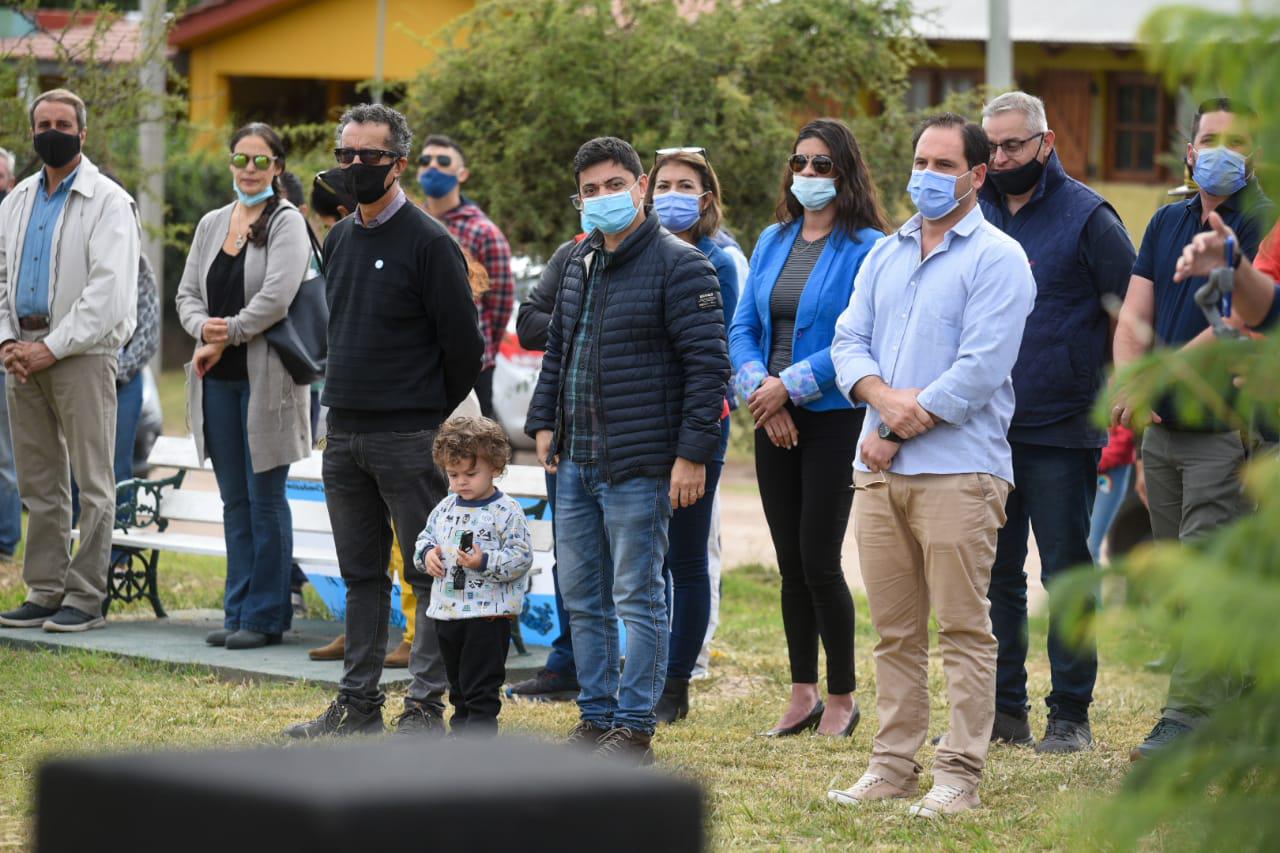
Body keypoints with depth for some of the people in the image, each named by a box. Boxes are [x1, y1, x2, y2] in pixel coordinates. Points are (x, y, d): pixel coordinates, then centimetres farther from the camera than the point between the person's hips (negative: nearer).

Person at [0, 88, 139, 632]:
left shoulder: (108, 203, -4)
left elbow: (108, 292, -13)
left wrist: (51, 348, -15)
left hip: (83, 355, -6)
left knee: (92, 481, -4)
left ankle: (86, 597, -1)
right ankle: (44, 591, 14)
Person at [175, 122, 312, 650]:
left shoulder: (286, 223, -5)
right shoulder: (212, 224, 14)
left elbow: (277, 295, -17)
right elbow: (188, 294, 12)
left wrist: (228, 335, -10)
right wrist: (203, 329, -8)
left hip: (265, 378, -6)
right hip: (218, 381, 6)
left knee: (265, 498, -2)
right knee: (235, 501, 10)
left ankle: (266, 616, 3)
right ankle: (238, 611, 15)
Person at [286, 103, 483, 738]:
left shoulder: (429, 243, -10)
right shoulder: (340, 239, 12)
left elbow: (463, 345, -9)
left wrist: (438, 419, -2)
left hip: (409, 440, -7)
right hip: (344, 435, 7)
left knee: (429, 573, -2)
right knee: (361, 575, 12)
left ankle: (425, 705, 1)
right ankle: (358, 702, 18)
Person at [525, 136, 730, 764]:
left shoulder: (678, 265, -9)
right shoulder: (579, 264, 14)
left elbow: (707, 364, -13)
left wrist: (692, 454, -16)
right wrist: (544, 423, 15)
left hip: (638, 466, -8)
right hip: (574, 462, 8)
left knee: (637, 599, -2)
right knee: (581, 598, 12)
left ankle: (634, 728, 4)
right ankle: (596, 717, 21)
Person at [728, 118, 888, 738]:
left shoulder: (864, 247, -8)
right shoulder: (772, 242, 12)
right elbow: (744, 328, 9)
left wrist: (789, 385, -17)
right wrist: (759, 389, -8)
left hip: (834, 419, -6)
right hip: (775, 423, 6)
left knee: (818, 562, -6)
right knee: (790, 564, 9)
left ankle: (842, 698, 6)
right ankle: (803, 693, 18)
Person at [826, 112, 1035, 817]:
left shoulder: (997, 259, -4)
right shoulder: (885, 254, 18)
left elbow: (981, 368, -13)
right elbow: (849, 340, 11)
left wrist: (902, 431, -11)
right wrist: (883, 396, -10)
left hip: (958, 469, -6)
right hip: (879, 470, 6)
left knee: (962, 628, -5)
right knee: (894, 629, 9)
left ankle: (959, 774, -4)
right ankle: (893, 765, 15)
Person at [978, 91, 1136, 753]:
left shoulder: (1086, 217, -3)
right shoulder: (973, 215, 12)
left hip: (1061, 429, -5)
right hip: (985, 428, 5)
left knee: (1065, 573, -1)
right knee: (994, 572, 8)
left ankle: (1070, 716, 4)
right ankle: (1002, 710, 15)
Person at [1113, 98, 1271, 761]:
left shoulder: (1260, 227, -7)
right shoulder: (1168, 223, 15)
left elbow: (1240, 323, -16)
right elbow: (1134, 319, 11)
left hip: (1226, 428, -7)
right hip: (1164, 428, 7)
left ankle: (1189, 717, -15)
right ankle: (1237, 706, 18)